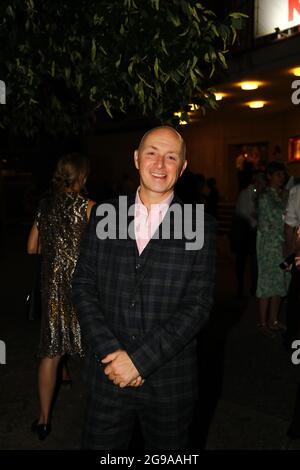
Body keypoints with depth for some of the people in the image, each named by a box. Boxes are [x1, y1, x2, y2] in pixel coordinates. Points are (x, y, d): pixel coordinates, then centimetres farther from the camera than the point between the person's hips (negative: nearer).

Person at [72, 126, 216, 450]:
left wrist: (140, 359, -15)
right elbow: (83, 287, 0)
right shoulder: (104, 215, 1)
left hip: (169, 383, -1)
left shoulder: (201, 227, -5)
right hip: (107, 375, 2)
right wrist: (111, 353, -11)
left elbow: (197, 305, -10)